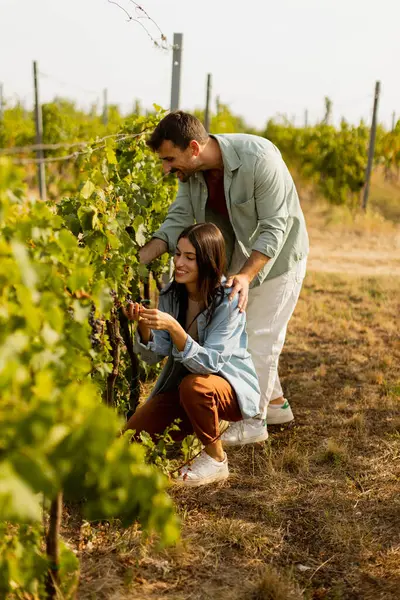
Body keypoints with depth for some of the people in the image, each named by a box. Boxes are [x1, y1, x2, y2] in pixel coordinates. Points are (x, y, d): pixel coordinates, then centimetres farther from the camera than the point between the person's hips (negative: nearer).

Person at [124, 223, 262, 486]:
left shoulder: (228, 302, -23)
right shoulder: (171, 294, -6)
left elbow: (210, 362, -31)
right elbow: (154, 354, -8)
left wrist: (173, 326, -43)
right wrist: (143, 325, -29)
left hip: (231, 386, -5)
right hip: (180, 384, 5)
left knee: (194, 385, -38)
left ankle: (216, 458, -12)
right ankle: (198, 424, 17)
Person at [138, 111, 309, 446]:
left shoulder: (259, 159, -34)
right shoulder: (191, 170, -13)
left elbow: (274, 229, -31)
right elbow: (177, 221, -12)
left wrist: (246, 275, -40)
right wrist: (137, 260, -24)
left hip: (277, 253, -7)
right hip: (239, 254, 7)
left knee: (260, 334, -2)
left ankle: (254, 422, 14)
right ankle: (276, 403, 33)